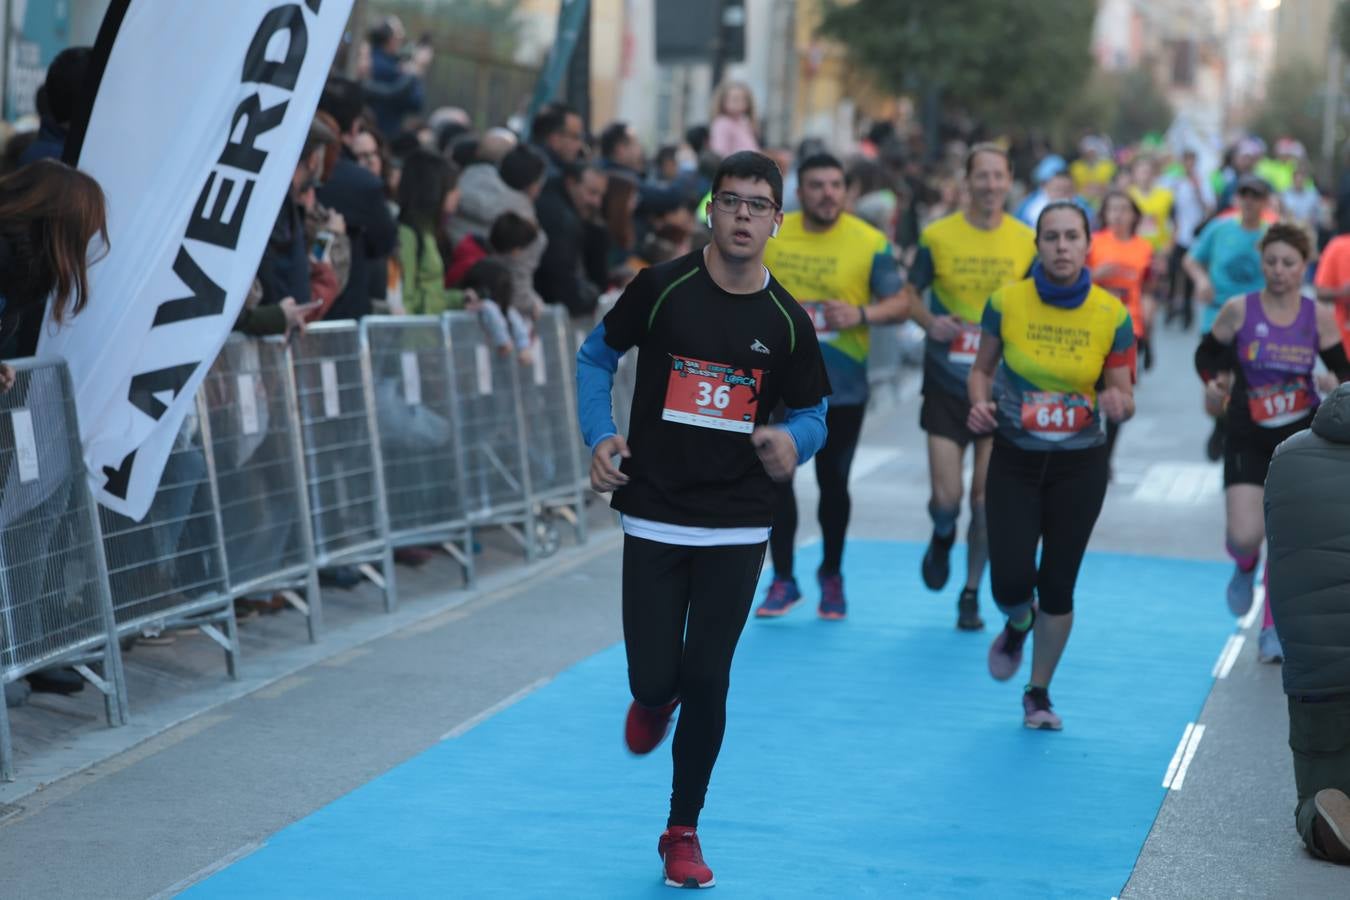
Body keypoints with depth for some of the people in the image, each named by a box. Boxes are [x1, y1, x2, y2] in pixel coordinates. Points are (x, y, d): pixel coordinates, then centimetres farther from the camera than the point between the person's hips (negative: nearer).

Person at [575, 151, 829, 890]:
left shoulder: (787, 320, -1)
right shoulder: (662, 288, -7)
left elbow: (812, 411, 9)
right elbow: (597, 355, 6)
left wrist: (793, 442, -14)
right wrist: (601, 435, -9)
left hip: (737, 528, 1)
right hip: (655, 518, -1)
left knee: (707, 683, 2)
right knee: (655, 679, -3)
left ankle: (682, 834, 21)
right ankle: (654, 702, 38)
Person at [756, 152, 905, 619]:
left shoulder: (870, 242, -7)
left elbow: (898, 303, -6)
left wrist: (862, 314, -23)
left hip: (842, 387, -2)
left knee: (833, 482, 8)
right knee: (776, 477, 1)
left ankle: (832, 576, 28)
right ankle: (783, 580, 15)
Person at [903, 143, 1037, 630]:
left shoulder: (1027, 242, 0)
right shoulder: (937, 236, -2)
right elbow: (910, 293, 7)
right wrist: (930, 322, -13)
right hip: (946, 383, 0)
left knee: (984, 496, 0)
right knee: (946, 498, -5)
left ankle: (971, 593, 18)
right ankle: (943, 537, 33)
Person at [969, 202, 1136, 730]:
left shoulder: (1112, 316, -9)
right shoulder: (1006, 302, -8)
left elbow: (1123, 398, -2)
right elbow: (982, 369, 6)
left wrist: (1119, 404, -25)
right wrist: (980, 403, -14)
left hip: (1079, 465, 0)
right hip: (1015, 460, 0)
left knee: (1058, 586, 4)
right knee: (1011, 582, -10)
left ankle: (1039, 694, 27)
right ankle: (1018, 626, 29)